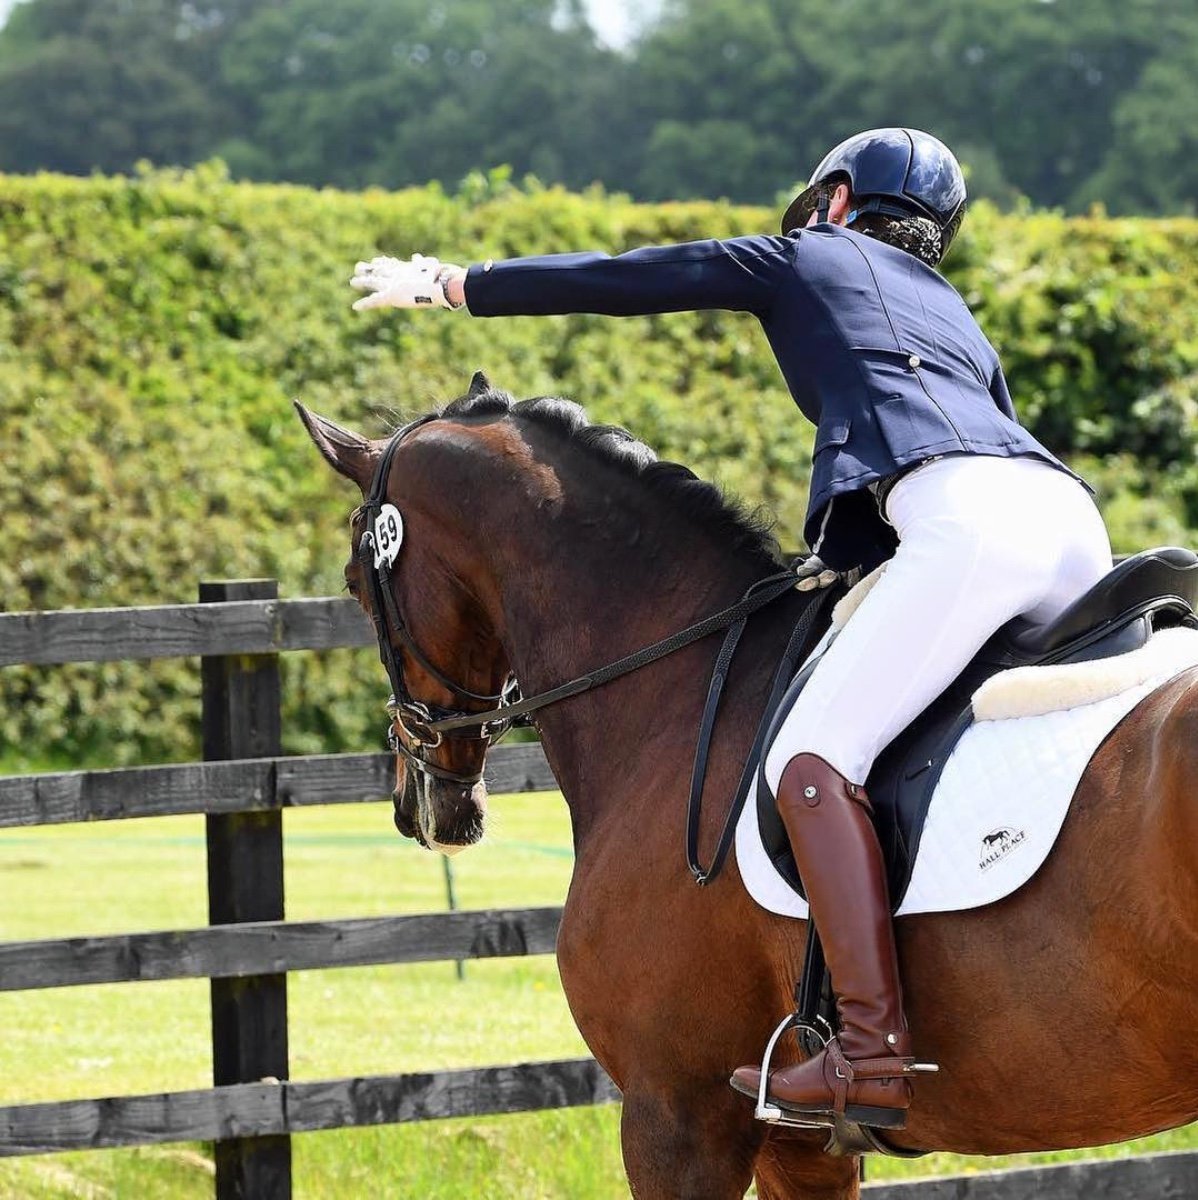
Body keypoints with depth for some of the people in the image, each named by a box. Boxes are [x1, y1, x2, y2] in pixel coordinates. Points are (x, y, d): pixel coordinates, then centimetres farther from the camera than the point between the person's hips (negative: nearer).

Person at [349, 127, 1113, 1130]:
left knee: (812, 757, -11)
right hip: (1078, 524, 8)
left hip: (968, 518, -8)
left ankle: (875, 1054, -24)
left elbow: (613, 282, 27)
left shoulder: (808, 257, 22)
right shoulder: (955, 314, 38)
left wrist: (449, 286, 37)